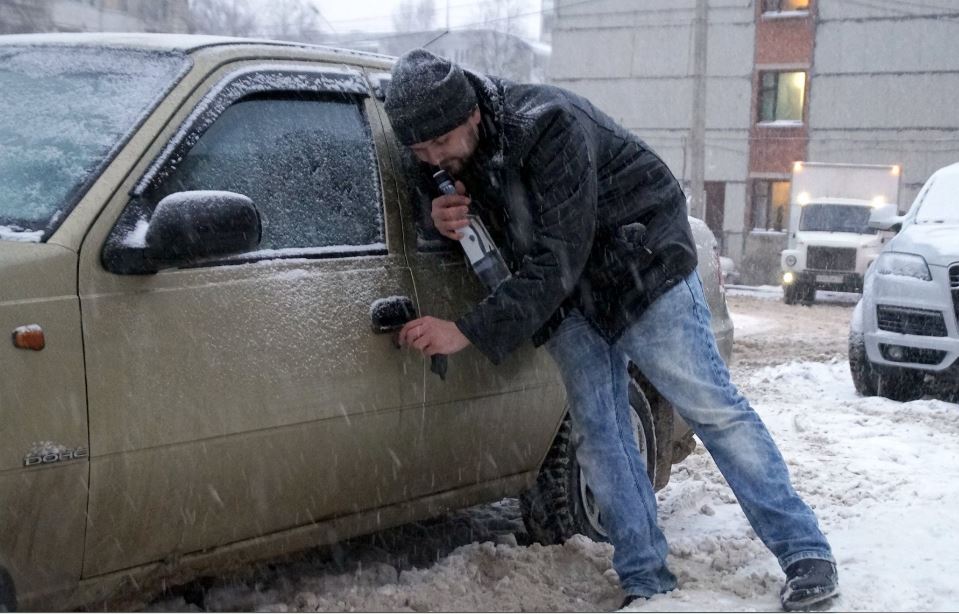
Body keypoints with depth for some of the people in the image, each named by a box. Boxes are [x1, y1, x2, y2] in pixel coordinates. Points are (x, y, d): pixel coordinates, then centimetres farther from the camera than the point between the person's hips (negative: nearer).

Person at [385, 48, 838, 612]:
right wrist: (452, 221, -17)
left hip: (644, 272, -7)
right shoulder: (455, 162, -6)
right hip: (569, 301, 7)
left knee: (711, 407, -7)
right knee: (599, 434, 3)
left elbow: (558, 262, -33)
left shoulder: (549, 126, -30)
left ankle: (806, 554, 2)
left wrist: (469, 332, -34)